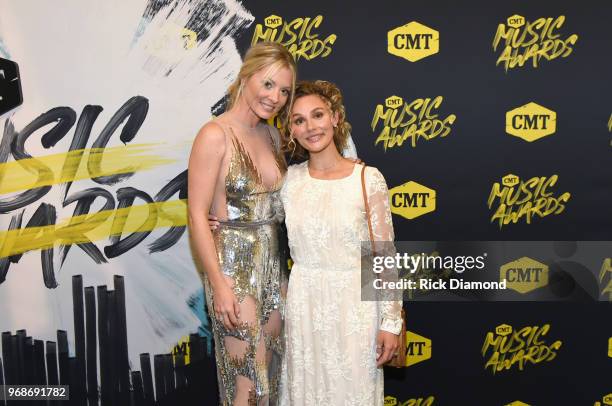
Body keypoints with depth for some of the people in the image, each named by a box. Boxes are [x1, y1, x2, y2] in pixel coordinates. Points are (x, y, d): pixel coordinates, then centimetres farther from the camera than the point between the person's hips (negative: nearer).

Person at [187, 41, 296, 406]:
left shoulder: (272, 134, 7)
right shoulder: (215, 135, -14)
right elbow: (197, 216, -16)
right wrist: (219, 285, -19)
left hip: (271, 261, 7)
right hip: (233, 263, -7)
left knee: (273, 366, 17)